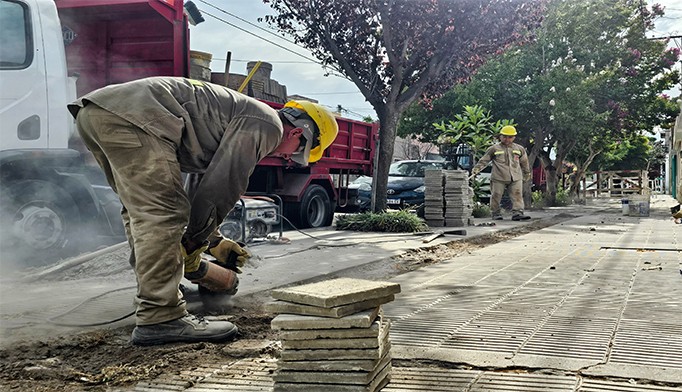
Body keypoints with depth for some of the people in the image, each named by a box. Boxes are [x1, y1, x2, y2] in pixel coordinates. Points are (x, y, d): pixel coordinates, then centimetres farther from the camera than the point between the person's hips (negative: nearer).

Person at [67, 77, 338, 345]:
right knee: (161, 214, -11)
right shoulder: (268, 124, 0)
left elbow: (201, 187, 37)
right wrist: (194, 242, 4)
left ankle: (155, 294, 28)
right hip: (130, 114, -11)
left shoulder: (242, 116, 31)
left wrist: (213, 242, 40)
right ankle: (160, 319, -11)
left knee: (143, 210, 19)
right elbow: (222, 188, -6)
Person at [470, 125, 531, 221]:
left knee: (517, 195, -8)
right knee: (496, 196, 1)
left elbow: (524, 162, 27)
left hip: (516, 178, 2)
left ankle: (517, 213, -11)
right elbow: (484, 160, 6)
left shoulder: (520, 149, 16)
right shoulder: (494, 148, 6)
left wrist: (527, 174, 32)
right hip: (498, 178, -2)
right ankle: (496, 213, 14)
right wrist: (476, 169, -6)